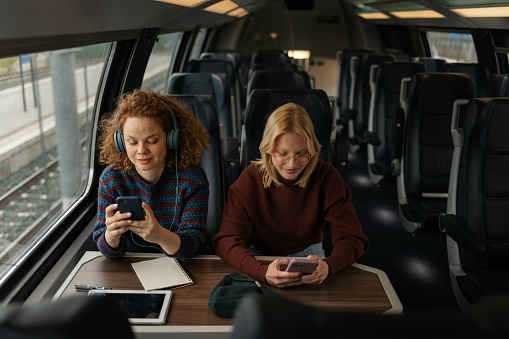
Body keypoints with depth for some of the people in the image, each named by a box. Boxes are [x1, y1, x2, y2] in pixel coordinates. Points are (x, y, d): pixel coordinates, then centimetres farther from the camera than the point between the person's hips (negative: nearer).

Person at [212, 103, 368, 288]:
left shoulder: (326, 177, -15)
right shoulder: (251, 179, -16)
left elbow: (352, 238, -16)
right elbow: (225, 239, -24)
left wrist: (328, 265, -40)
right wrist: (263, 272, -45)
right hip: (260, 257, 0)